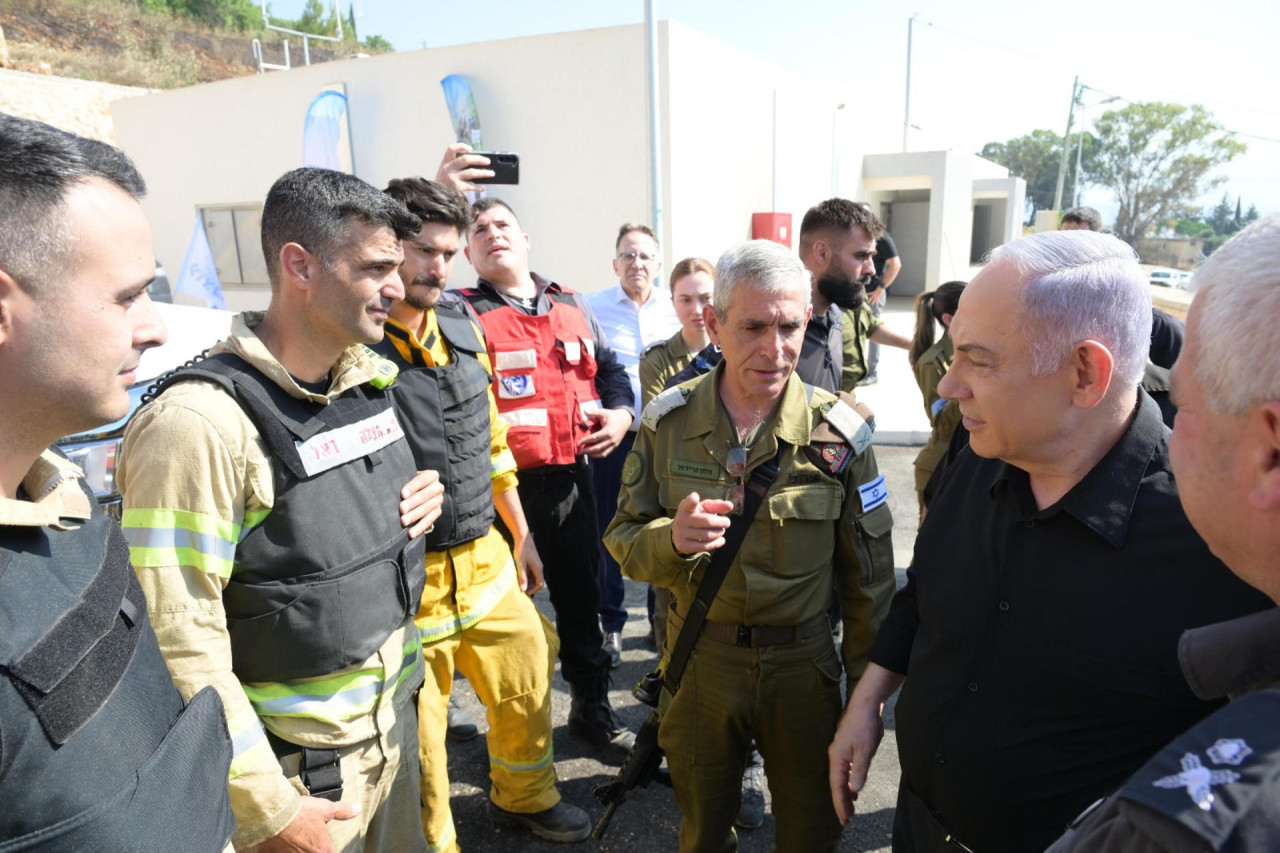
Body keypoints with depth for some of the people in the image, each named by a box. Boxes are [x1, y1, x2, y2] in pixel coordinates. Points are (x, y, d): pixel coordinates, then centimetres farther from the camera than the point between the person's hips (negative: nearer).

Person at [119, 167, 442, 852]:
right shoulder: (199, 421, -23)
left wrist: (423, 499, -7)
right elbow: (181, 641, -22)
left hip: (396, 717, 7)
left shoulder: (368, 381, 1)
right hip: (300, 766, -7)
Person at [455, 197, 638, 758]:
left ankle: (591, 707, 37)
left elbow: (610, 368, 19)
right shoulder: (462, 313, -2)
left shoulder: (571, 306, 13)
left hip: (572, 475, 5)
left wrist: (620, 413, 3)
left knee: (580, 594, 17)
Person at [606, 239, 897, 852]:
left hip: (802, 663, -1)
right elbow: (622, 537, -3)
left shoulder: (839, 430, -12)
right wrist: (671, 538, -26)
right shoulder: (668, 421, -9)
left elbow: (869, 577, -3)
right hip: (699, 658, 1)